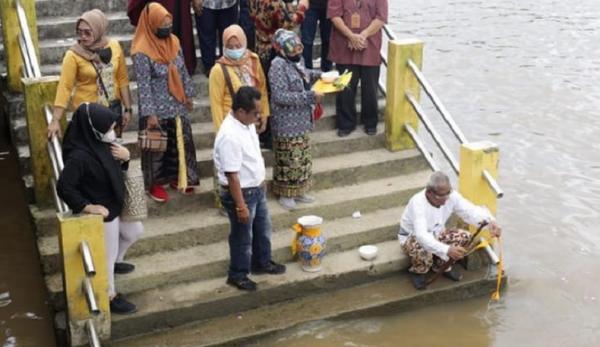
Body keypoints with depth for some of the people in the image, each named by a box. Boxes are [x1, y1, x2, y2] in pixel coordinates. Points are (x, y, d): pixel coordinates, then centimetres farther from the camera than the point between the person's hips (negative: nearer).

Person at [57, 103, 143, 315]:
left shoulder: (101, 143, -6)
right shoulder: (79, 156, -32)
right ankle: (110, 297, 29)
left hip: (116, 205, 9)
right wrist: (87, 206, -28)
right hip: (101, 212, -9)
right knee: (107, 254, 9)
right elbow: (64, 187, -28)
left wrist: (125, 157, -12)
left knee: (134, 232, 28)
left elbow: (116, 167, 9)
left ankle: (115, 262, 53)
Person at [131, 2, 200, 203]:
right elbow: (143, 85, -20)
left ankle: (177, 177, 33)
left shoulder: (173, 42, 0)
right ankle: (155, 183, 24)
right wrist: (150, 113, -21)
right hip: (157, 109, -6)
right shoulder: (142, 52, -20)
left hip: (177, 106, 6)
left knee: (180, 141, 15)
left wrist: (188, 95, 14)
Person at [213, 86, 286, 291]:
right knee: (242, 237, 11)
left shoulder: (247, 123, -2)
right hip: (241, 193, -9)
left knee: (263, 229, 25)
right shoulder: (230, 136, -32)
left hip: (257, 188, 9)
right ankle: (237, 274, 31)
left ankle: (262, 262, 46)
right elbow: (232, 176, -28)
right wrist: (240, 206, -24)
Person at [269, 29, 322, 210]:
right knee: (289, 160, 4)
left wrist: (317, 75, 3)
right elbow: (280, 96, -26)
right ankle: (285, 195, 20)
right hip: (287, 124, -8)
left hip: (301, 121, 8)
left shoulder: (297, 60, 3)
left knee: (303, 158, 16)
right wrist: (310, 96, -27)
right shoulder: (278, 66, -22)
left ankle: (298, 191, 31)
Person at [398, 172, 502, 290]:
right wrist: (446, 250, -62)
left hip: (435, 233, 6)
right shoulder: (417, 203, -37)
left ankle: (442, 265, 7)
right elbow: (421, 236, -48)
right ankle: (418, 271, -4)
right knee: (422, 250, -39)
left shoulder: (451, 196, -20)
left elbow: (471, 211, -28)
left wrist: (490, 221, -50)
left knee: (464, 236, -17)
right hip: (412, 237, -5)